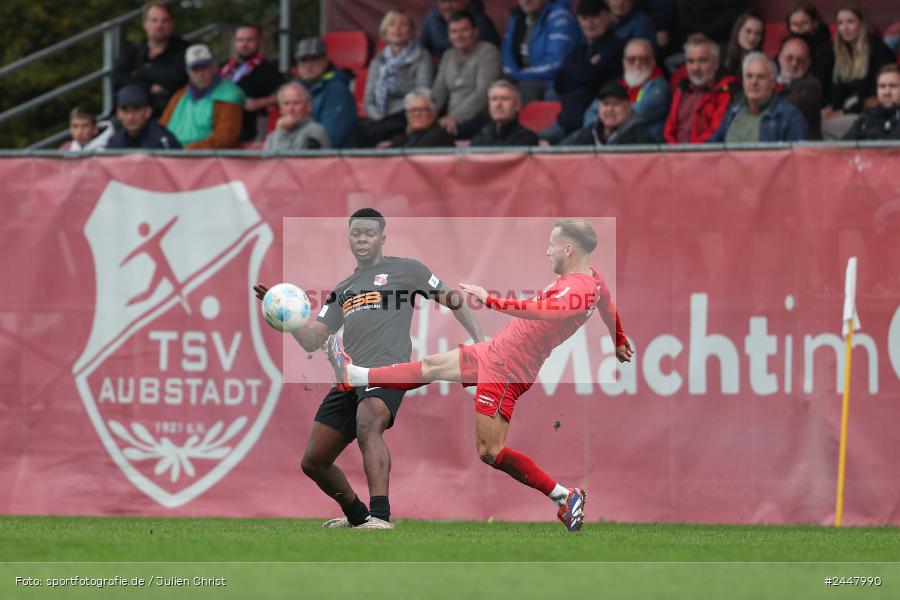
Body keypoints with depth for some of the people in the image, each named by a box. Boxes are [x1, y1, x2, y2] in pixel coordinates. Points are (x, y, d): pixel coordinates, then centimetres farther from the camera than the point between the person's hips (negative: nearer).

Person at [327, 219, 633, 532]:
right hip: (495, 351, 11)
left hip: (506, 370, -11)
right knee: (432, 367, 23)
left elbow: (540, 310, -43)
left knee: (490, 453, -11)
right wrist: (619, 342, 42)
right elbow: (608, 306, 24)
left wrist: (491, 300, -43)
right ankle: (353, 376, 39)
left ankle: (565, 497, -4)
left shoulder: (579, 290, -26)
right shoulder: (593, 276, 4)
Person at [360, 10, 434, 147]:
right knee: (361, 128, -33)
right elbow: (368, 100, 16)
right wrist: (377, 115, -6)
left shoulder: (421, 58, 4)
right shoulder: (378, 61, 19)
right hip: (379, 118, 4)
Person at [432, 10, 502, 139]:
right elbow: (439, 91, 14)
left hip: (481, 118, -5)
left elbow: (483, 92, -14)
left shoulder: (488, 52, -2)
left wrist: (456, 117, -26)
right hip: (453, 120, 5)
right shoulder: (448, 56, 20)